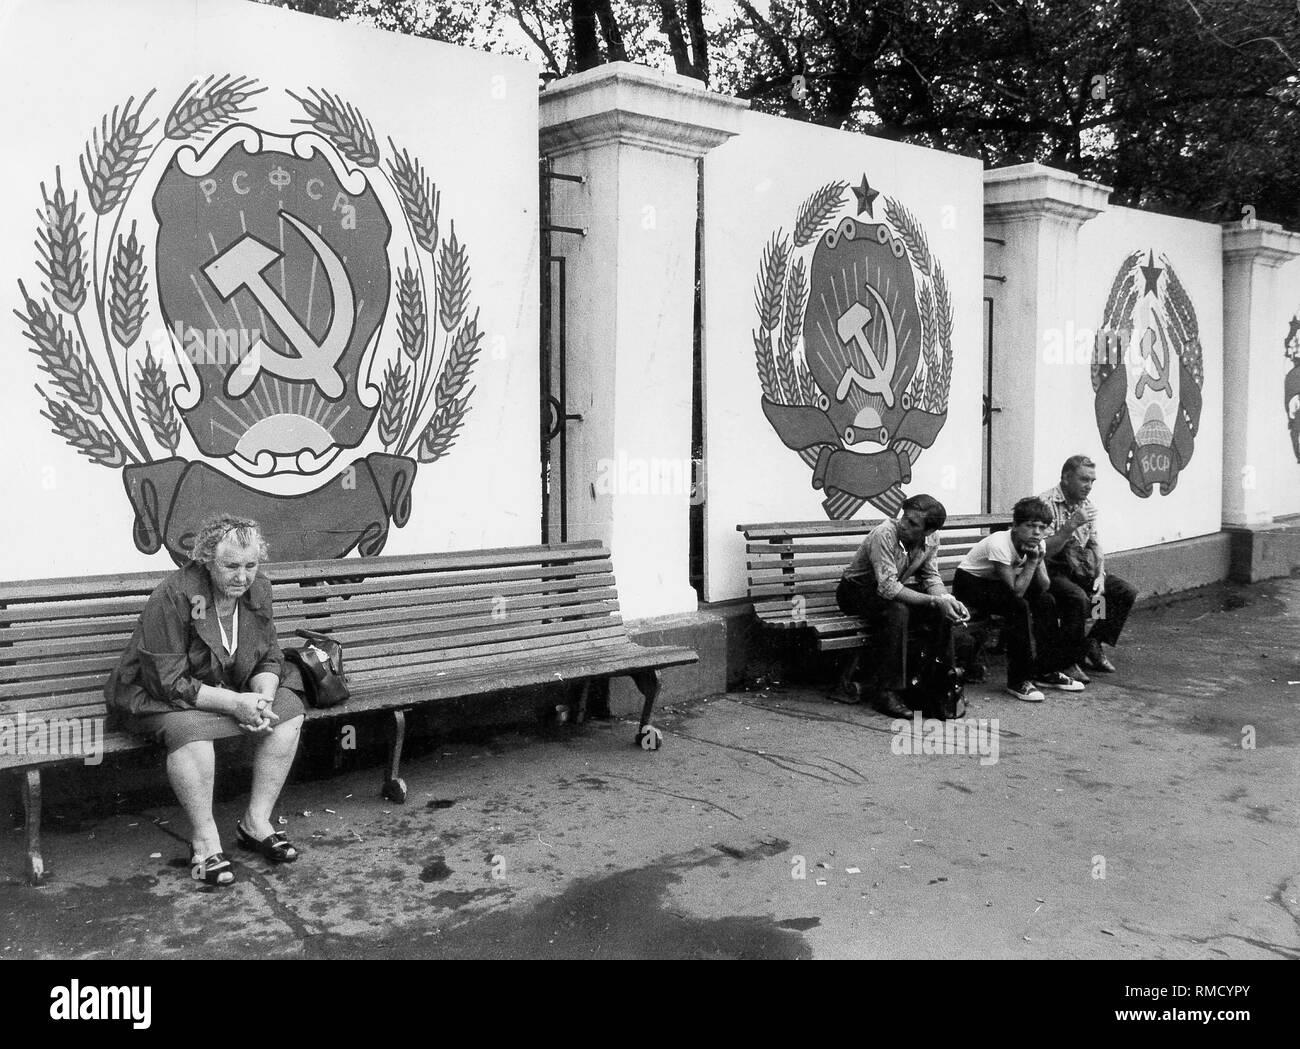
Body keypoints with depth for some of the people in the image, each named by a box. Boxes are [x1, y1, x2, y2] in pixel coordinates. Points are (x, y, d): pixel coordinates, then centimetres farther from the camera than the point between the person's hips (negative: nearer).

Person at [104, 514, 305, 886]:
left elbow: (268, 659, 1)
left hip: (233, 688, 6)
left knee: (289, 710, -17)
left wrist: (262, 698, -21)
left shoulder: (257, 590, -7)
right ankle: (204, 839, -20)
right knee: (190, 729, -37)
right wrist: (234, 703, -33)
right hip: (162, 697, -6)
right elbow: (167, 681, -26)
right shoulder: (173, 597, -25)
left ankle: (256, 821, -6)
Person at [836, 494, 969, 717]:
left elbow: (931, 577, -3)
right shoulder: (884, 535, -30)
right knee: (897, 611, -35)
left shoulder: (931, 540, -8)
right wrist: (935, 601, -39)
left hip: (894, 591, 6)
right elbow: (888, 587, -36)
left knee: (941, 613, -15)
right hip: (857, 590, -6)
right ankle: (887, 694, -29)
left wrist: (948, 599, -25)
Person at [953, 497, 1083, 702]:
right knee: (1019, 606, -28)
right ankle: (1018, 680, -20)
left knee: (1046, 601, -10)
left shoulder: (1038, 544, -9)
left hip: (998, 584, 8)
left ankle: (1046, 671, 1)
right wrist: (1032, 561, -30)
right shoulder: (999, 544, -32)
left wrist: (1038, 560, -28)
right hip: (969, 583, -7)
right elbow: (1016, 591, -32)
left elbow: (1044, 587, -13)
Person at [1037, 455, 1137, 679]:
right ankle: (1068, 662, -18)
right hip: (1053, 570, -8)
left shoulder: (1087, 506, 10)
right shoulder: (1046, 503, -16)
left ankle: (1093, 644, 9)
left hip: (1080, 568, 8)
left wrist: (1100, 575, -3)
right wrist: (1073, 524, -29)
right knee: (1078, 598, -34)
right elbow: (1045, 551, -23)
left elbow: (1095, 545, 14)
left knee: (1127, 593, -5)